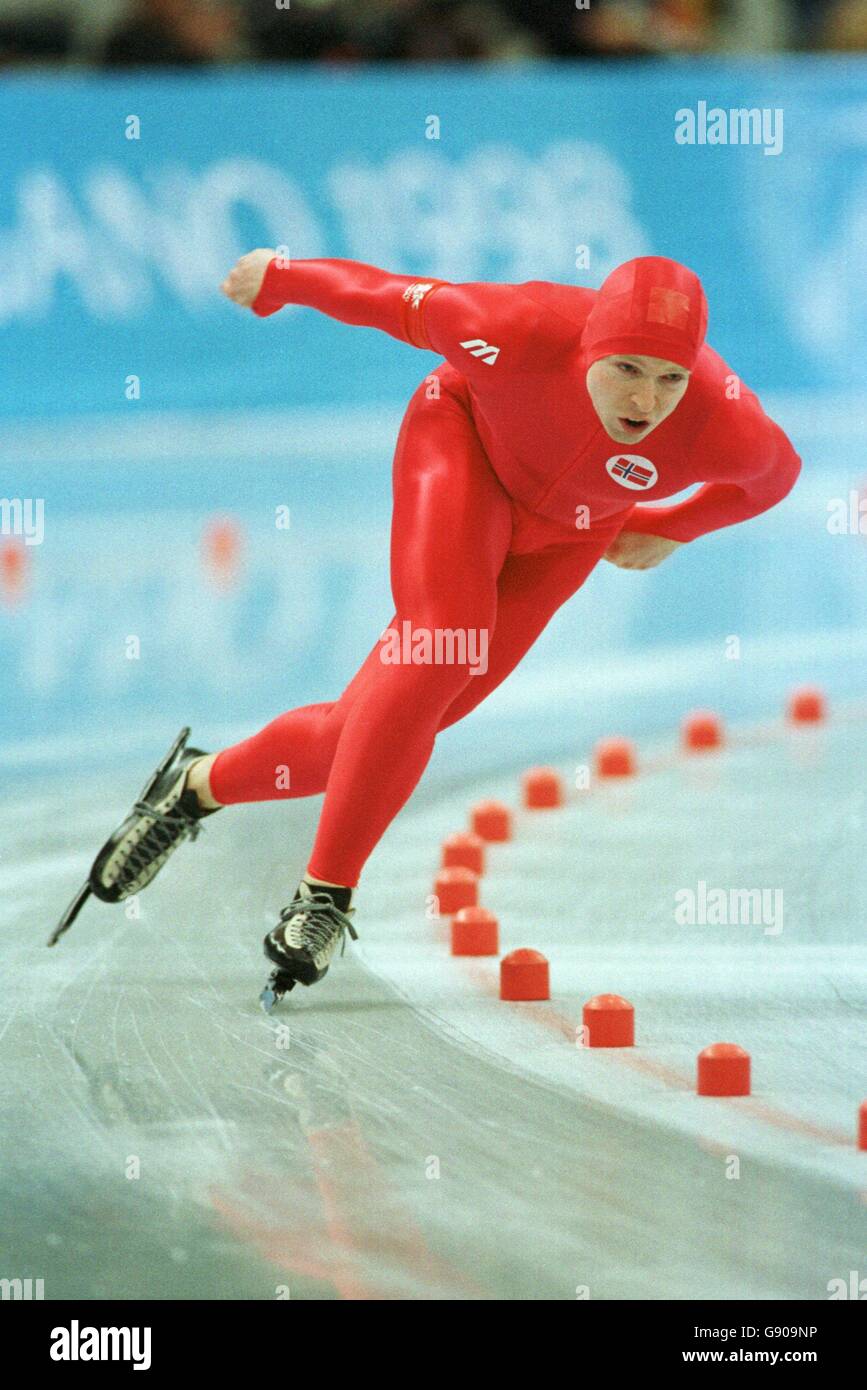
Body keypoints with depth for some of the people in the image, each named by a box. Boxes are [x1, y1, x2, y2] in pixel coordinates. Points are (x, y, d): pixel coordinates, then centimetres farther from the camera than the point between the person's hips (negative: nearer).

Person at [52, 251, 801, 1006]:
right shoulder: (520, 334, -38)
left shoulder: (726, 428, -33)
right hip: (469, 444, -3)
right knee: (437, 652, -27)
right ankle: (325, 897, -18)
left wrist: (671, 531, -1)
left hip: (570, 532, 3)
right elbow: (399, 301, -19)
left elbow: (777, 469, -7)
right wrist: (279, 280, -3)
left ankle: (200, 787, 18)